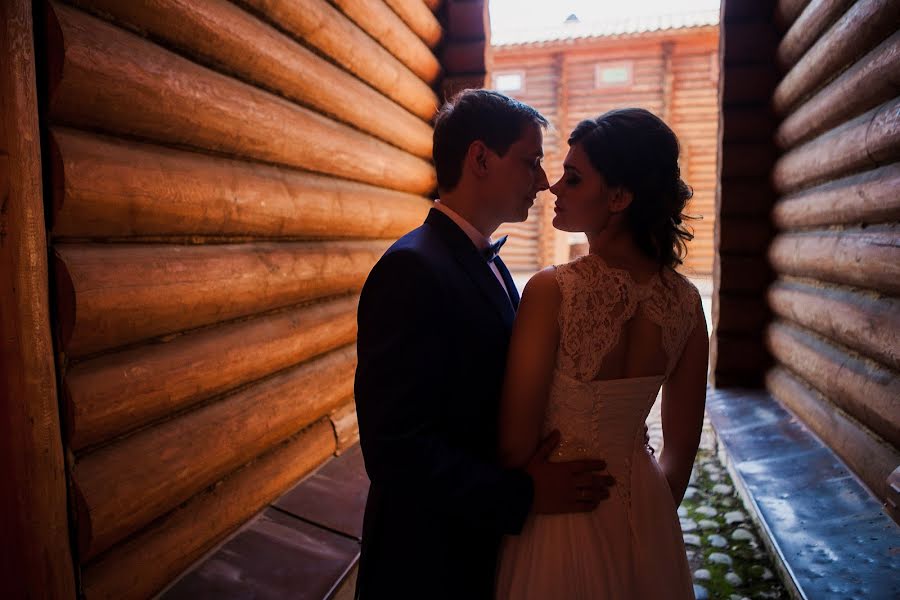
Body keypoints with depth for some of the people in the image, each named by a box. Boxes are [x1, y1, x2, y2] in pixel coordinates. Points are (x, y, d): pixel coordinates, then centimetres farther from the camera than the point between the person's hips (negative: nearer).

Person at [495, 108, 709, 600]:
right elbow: (681, 447, 1)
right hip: (643, 508, 5)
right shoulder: (684, 299, -9)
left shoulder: (552, 291, -25)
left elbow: (516, 443, -19)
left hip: (562, 510, -4)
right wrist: (651, 514, 17)